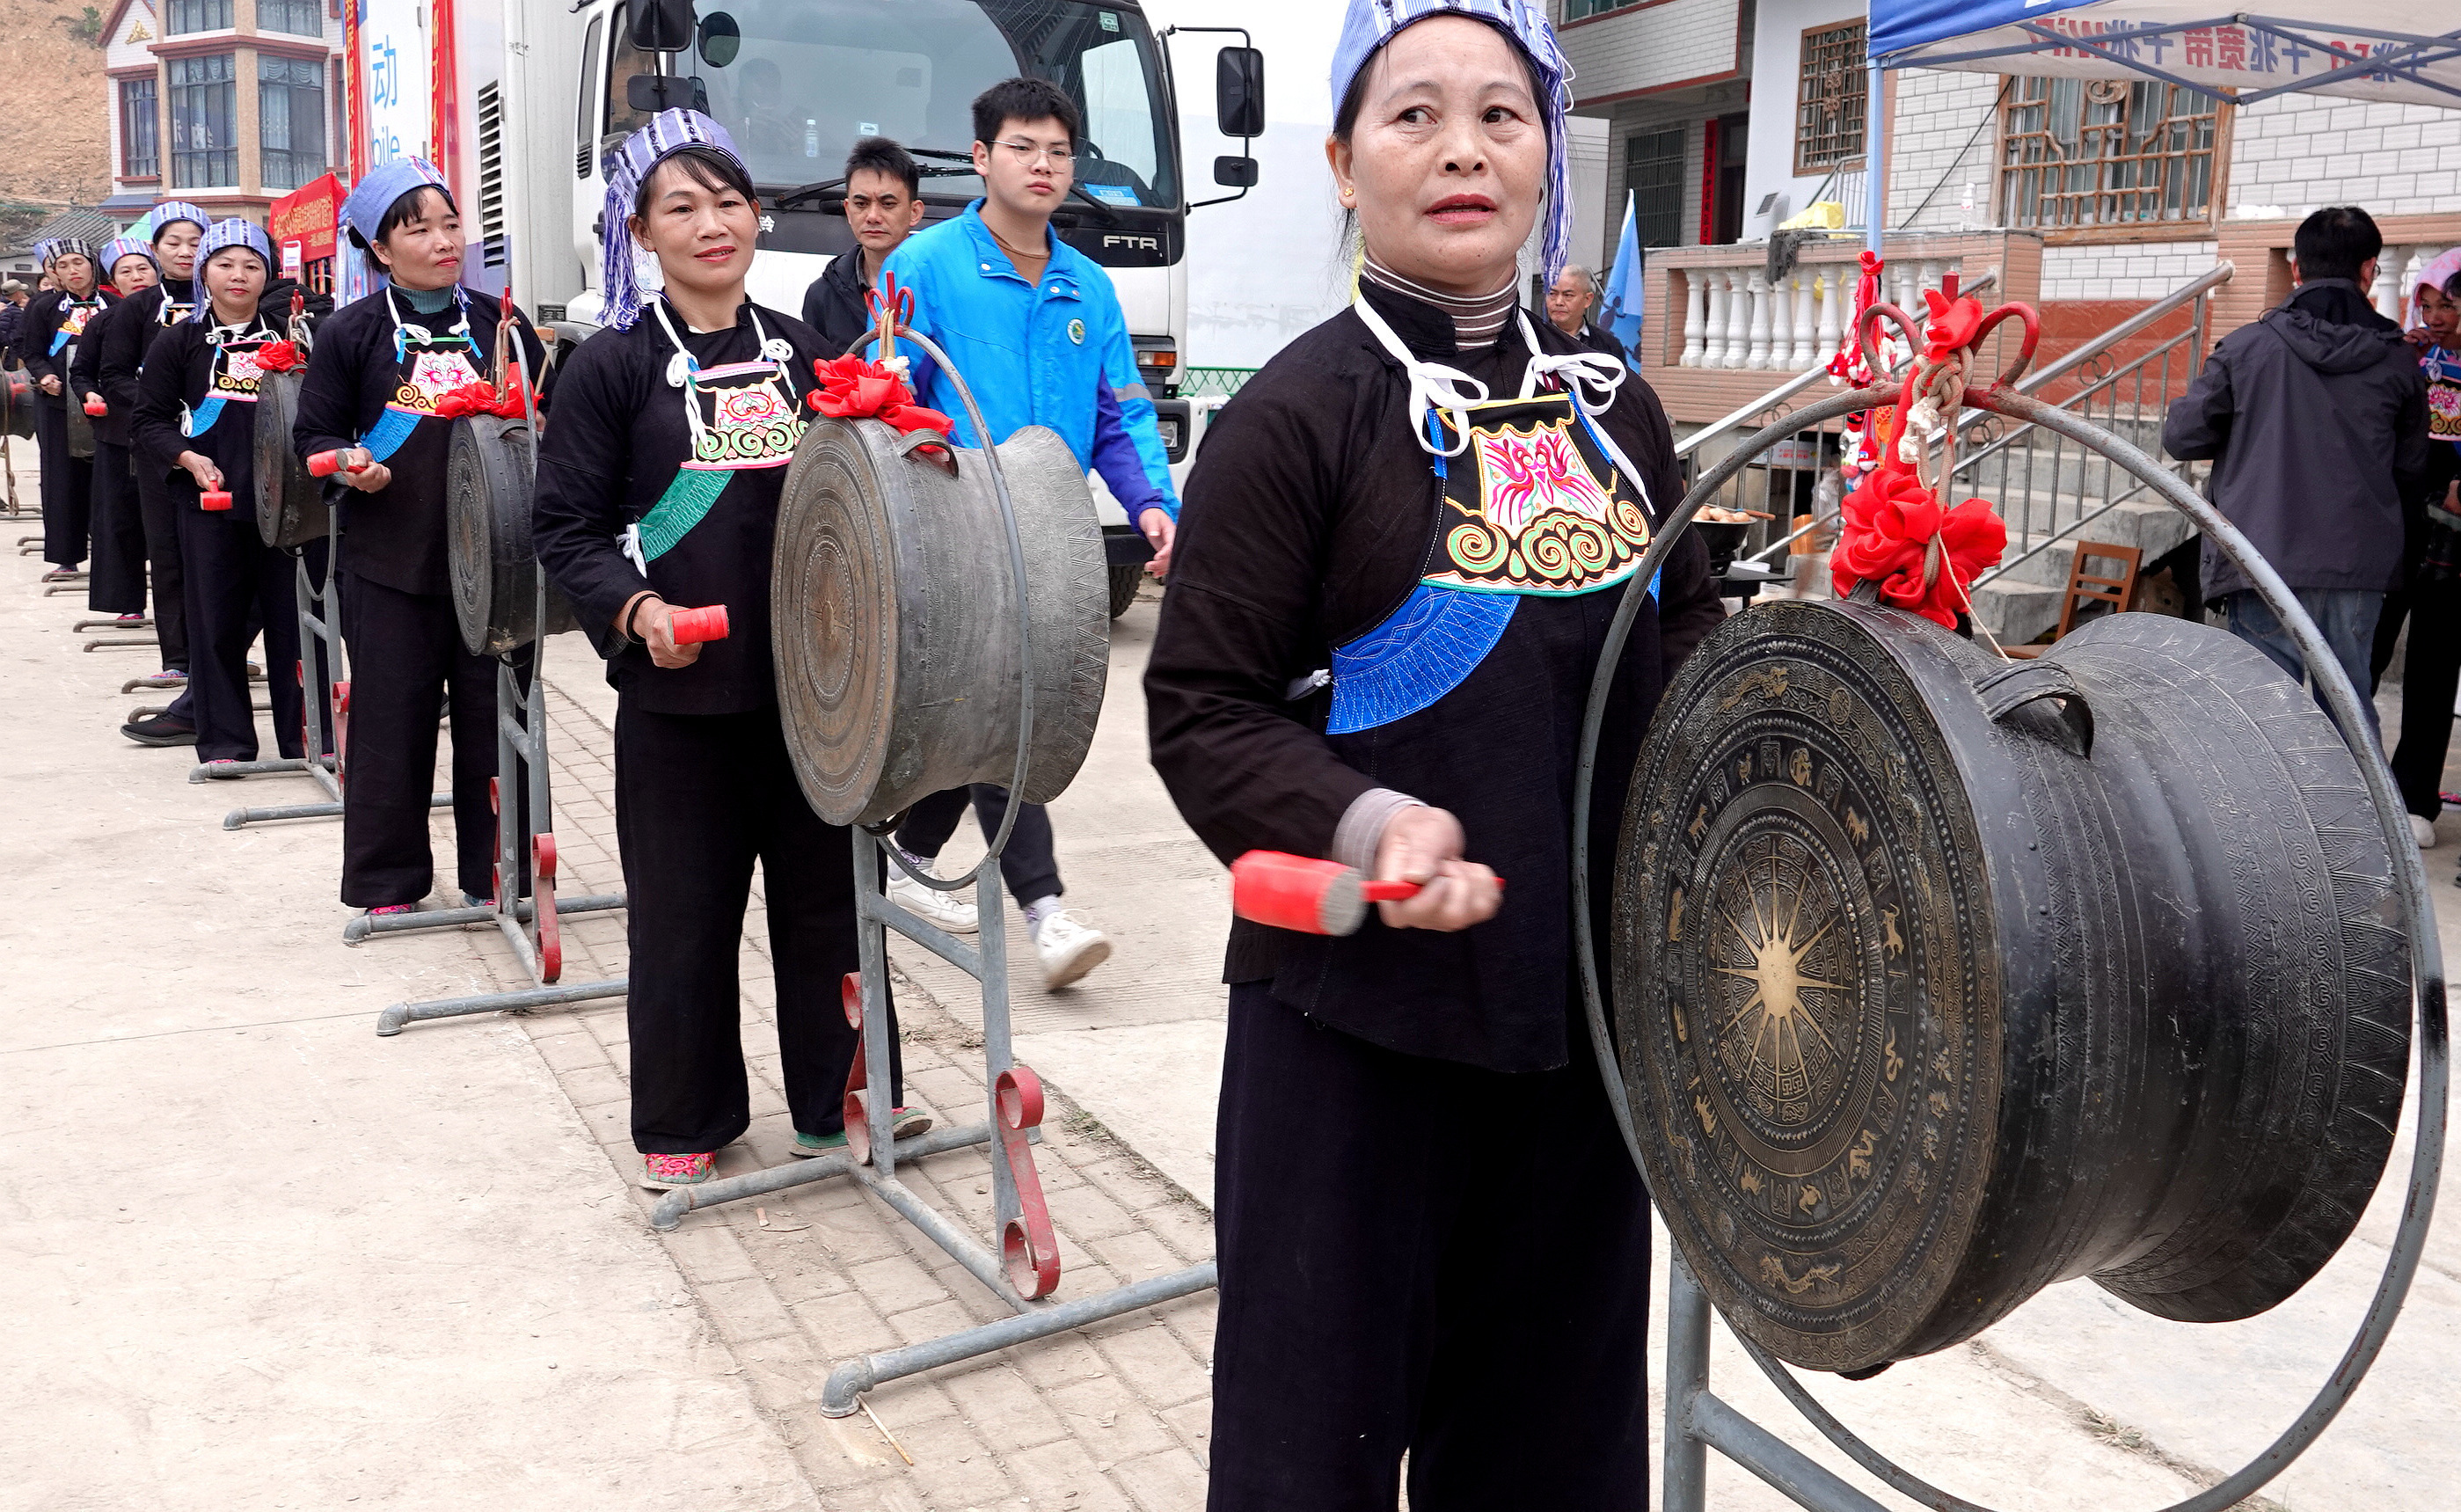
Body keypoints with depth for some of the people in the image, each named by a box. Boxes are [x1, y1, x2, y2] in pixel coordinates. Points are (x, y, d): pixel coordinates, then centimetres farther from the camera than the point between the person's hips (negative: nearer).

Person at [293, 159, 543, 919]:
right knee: (392, 716, 5)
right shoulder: (352, 331, 2)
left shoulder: (499, 322, 8)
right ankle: (387, 879, 18)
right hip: (392, 561, -1)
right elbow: (313, 434, 4)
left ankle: (494, 871, 18)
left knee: (494, 712, 5)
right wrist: (348, 462, -15)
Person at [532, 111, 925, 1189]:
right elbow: (564, 527, -3)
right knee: (683, 908, 6)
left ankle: (838, 1097, 27)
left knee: (828, 887, 11)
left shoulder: (799, 352, 10)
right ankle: (682, 1122, 23)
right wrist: (635, 609, -19)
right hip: (679, 688, -3)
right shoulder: (611, 367, -2)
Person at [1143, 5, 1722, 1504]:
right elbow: (1205, 711, -10)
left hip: (1584, 992, 5)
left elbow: (1684, 632, 17)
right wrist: (1364, 826, -26)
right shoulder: (1297, 414, -9)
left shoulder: (1613, 410, 8)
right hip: (1356, 1009, -5)